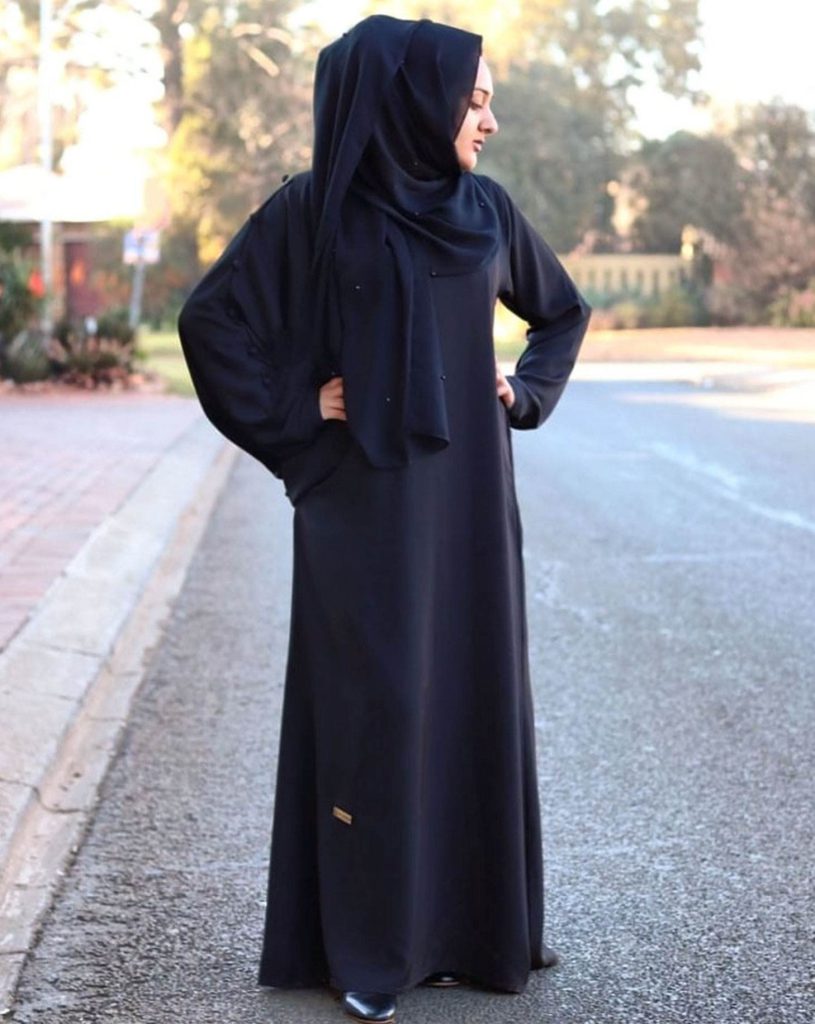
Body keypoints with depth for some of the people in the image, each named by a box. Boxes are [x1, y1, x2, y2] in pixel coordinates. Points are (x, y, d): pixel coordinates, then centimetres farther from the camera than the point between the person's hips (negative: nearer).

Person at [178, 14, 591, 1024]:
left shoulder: (484, 207, 8)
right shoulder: (314, 207, -7)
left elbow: (563, 309, 22)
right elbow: (210, 317, -7)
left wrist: (524, 392, 7)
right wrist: (294, 417, -9)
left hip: (466, 495, 5)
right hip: (368, 500, -5)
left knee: (474, 692, 9)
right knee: (375, 703, -2)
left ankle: (475, 920, 23)